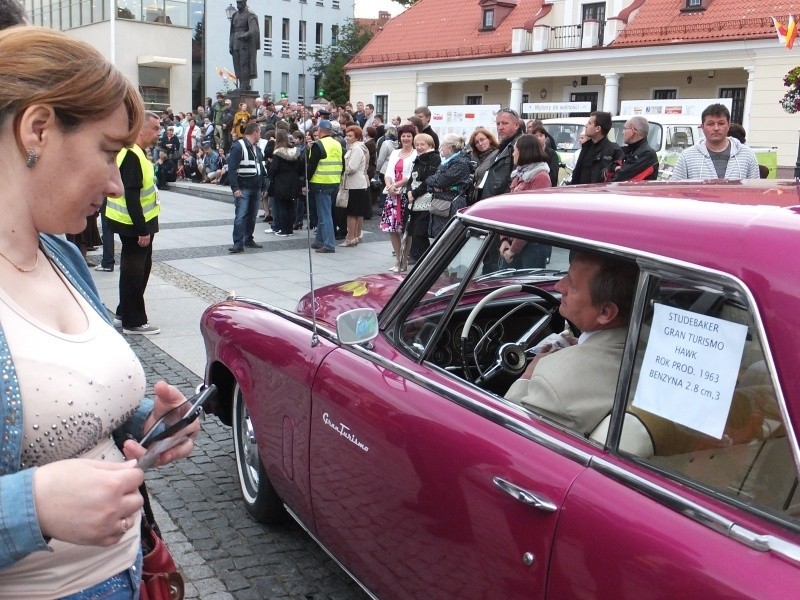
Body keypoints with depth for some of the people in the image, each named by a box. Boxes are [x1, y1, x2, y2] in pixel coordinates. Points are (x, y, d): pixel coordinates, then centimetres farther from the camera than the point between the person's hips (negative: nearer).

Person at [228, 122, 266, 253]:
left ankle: (248, 239, 23)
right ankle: (238, 243, -9)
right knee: (240, 216, -10)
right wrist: (235, 188, -21)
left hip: (256, 188, 8)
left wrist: (264, 186, 17)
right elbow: (232, 169, -15)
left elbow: (261, 168, 22)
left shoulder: (257, 148, 16)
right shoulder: (238, 147, -10)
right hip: (243, 188, -8)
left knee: (252, 216, 12)